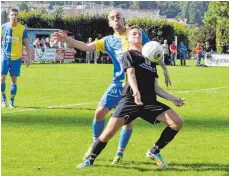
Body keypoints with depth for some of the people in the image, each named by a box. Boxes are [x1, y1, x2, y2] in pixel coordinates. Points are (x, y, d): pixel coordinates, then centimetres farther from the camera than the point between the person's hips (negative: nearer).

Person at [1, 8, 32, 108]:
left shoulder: (22, 29, -1)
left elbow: (26, 44, 3)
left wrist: (29, 58, -2)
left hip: (16, 58, 0)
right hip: (5, 57, 0)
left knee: (14, 80, 2)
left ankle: (12, 101, 11)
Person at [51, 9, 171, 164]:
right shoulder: (109, 41, 5)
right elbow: (87, 46, -3)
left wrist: (164, 69, 9)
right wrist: (67, 39, -14)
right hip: (118, 83, 2)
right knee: (100, 112, -5)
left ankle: (120, 153, 15)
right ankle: (96, 144, 16)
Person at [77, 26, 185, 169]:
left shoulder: (151, 60, 24)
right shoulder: (129, 55, 5)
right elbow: (131, 74, -15)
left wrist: (172, 98, 13)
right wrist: (136, 91, -33)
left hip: (150, 101, 6)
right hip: (131, 100, -5)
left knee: (178, 122, -9)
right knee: (109, 132, -15)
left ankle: (155, 152, 6)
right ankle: (90, 160, 8)